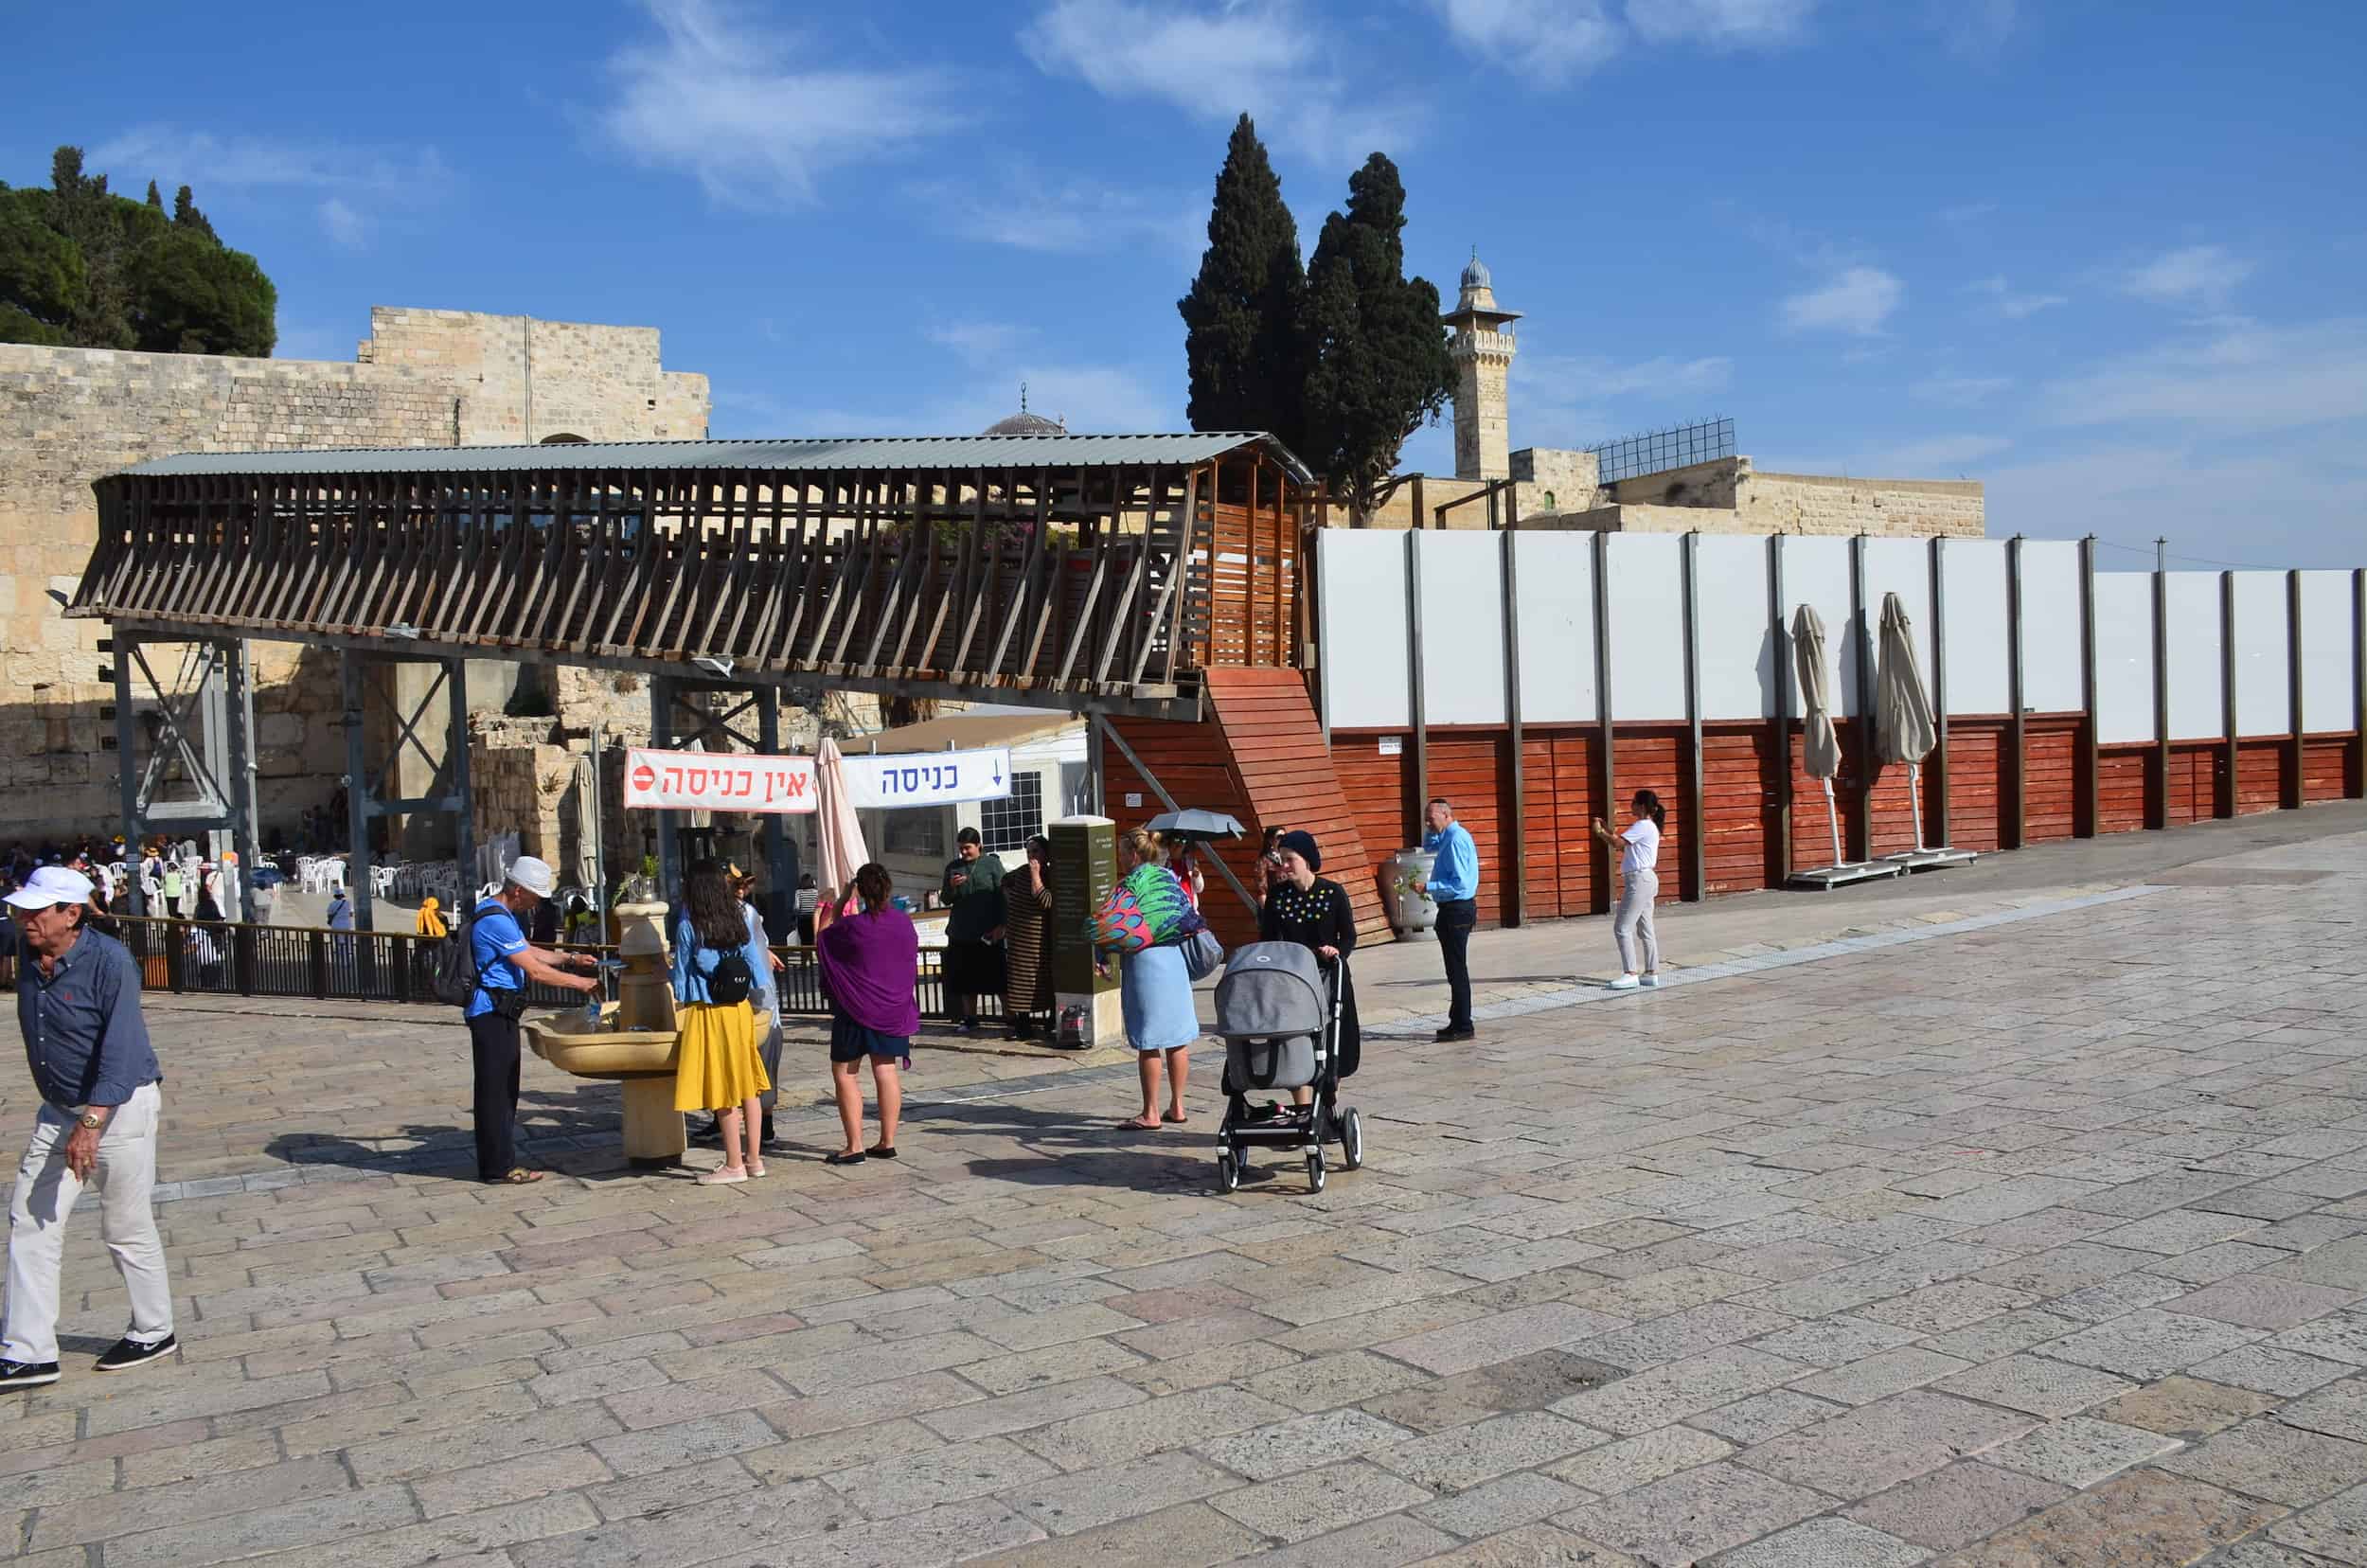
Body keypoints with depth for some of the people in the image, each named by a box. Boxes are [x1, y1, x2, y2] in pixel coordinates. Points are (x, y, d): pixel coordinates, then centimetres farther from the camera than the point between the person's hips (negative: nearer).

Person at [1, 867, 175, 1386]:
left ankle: (154, 1333, 21)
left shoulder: (109, 961, -20)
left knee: (127, 1228, 4)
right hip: (58, 1110, 7)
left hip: (120, 1107, -7)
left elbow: (120, 1050, -25)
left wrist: (91, 1123, -32)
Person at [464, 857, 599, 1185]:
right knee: (496, 1089, -4)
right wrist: (582, 983, -12)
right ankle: (498, 1166, 2)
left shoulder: (504, 915, 14)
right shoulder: (496, 921, -20)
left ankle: (499, 1162, 21)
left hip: (499, 1012, 11)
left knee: (502, 1089, 14)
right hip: (492, 1012, -11)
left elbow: (530, 951, 25)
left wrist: (571, 959, 14)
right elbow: (535, 970, -20)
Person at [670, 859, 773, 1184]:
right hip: (740, 1010, 5)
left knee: (722, 1090, 0)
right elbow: (754, 963, 7)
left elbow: (681, 974, -2)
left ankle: (734, 1164, 6)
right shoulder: (739, 921, 4)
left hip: (707, 1014, -5)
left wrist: (679, 1002, 12)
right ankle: (754, 1158, 16)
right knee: (748, 1086, 10)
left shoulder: (688, 927, -9)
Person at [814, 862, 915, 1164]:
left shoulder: (851, 926, -16)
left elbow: (820, 939, 2)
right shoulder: (905, 923, -1)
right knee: (886, 1071, 11)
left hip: (856, 1009, -5)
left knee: (844, 1073, 4)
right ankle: (887, 1142, 14)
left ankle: (855, 1147, 1)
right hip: (894, 1010, 5)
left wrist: (840, 902, 3)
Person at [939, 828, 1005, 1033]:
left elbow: (1002, 896, -2)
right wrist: (952, 887, -7)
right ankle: (970, 1020, 17)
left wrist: (1001, 925, -11)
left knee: (998, 978, -3)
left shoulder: (992, 864, 0)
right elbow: (946, 901, 14)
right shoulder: (952, 867, 11)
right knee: (965, 979, 7)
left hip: (988, 934, -4)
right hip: (961, 934, 4)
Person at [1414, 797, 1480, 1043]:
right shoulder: (1448, 837, 13)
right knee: (1455, 969, 15)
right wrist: (1433, 830, 16)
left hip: (1456, 910, -11)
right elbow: (1428, 847, 35)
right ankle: (1458, 1023, 23)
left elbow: (1459, 883, -23)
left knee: (1457, 969, -6)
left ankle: (1463, 1027, -3)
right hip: (1453, 909, 11)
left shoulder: (1456, 840, -17)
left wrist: (1428, 887, -22)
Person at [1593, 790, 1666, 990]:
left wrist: (1599, 832, -4)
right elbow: (1622, 845, 20)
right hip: (1645, 880, 11)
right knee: (1645, 929, 12)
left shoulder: (1643, 826, -13)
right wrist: (1605, 829, 14)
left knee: (1622, 928, -11)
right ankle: (1651, 973, 14)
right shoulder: (1648, 827, 18)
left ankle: (1631, 974, -13)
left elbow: (1617, 843, -19)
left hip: (1639, 880, -11)